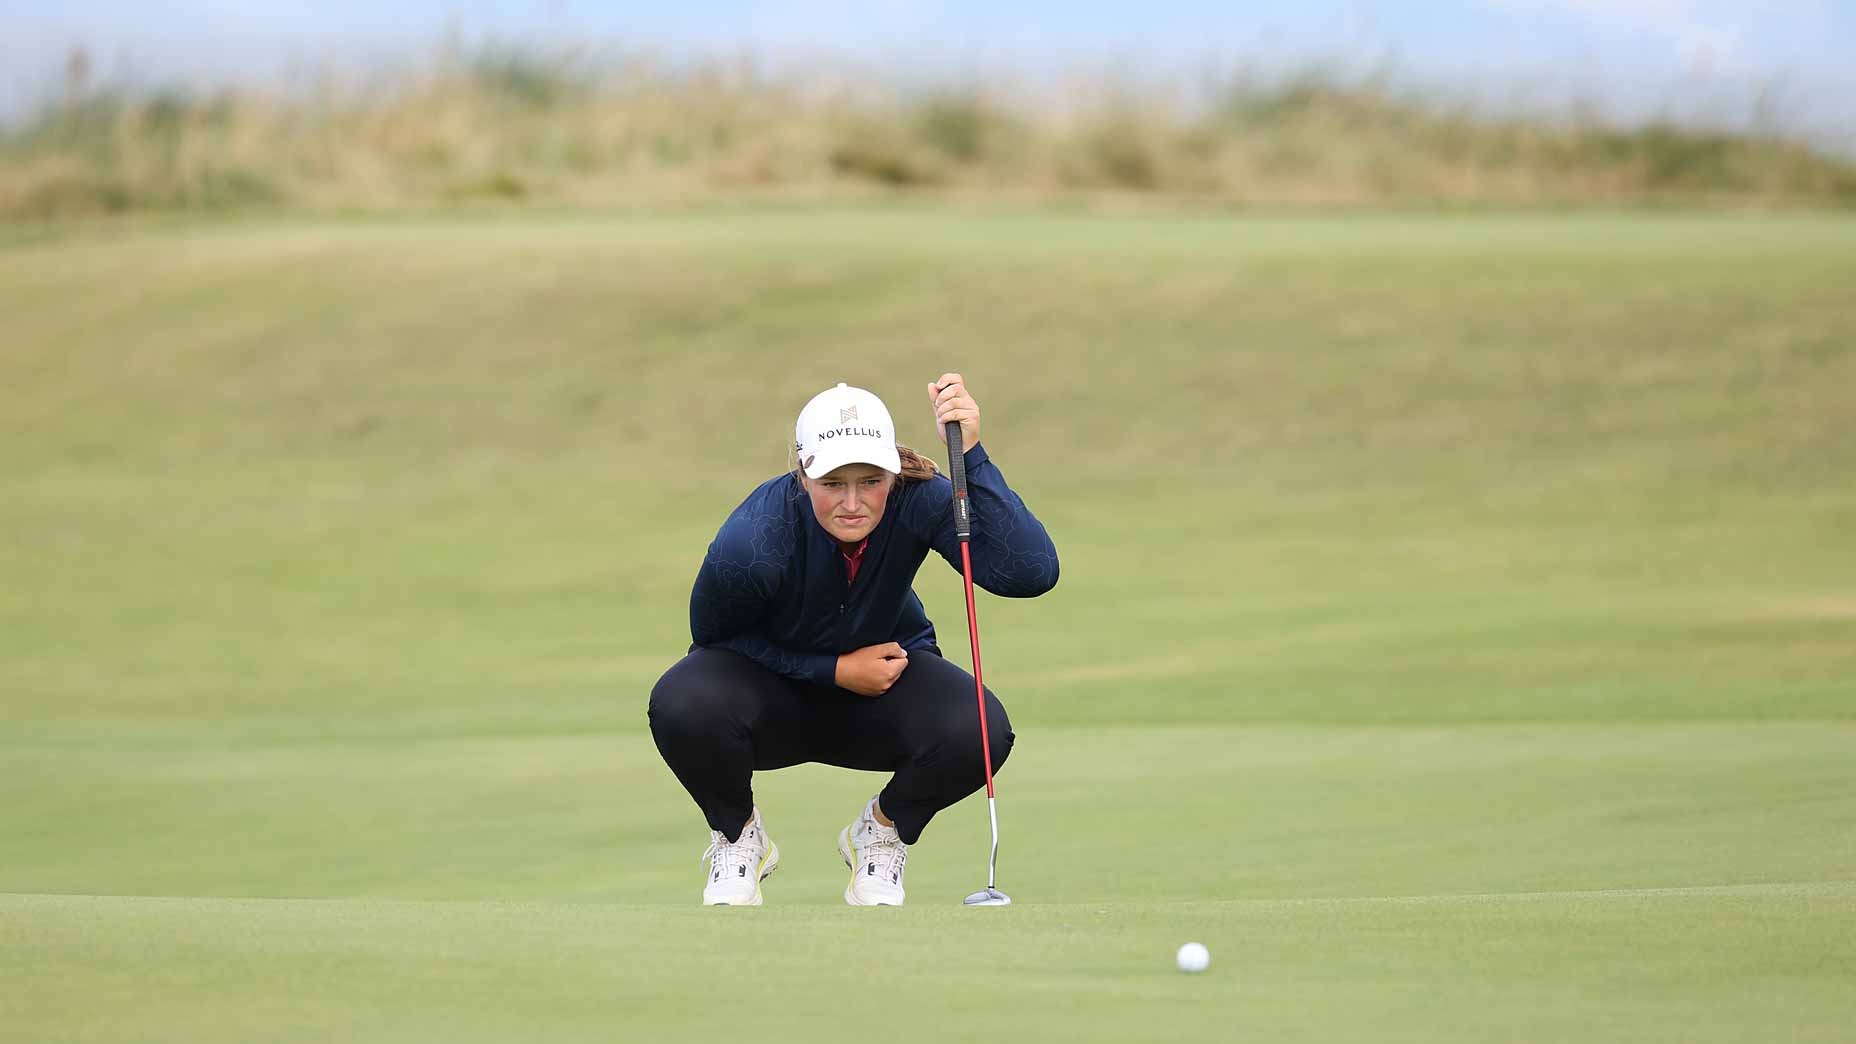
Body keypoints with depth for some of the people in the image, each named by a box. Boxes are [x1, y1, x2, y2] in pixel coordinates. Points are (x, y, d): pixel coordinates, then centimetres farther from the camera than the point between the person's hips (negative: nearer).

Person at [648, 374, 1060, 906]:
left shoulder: (918, 500, -28)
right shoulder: (749, 545, -32)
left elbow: (1031, 572, -39)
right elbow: (714, 636, -12)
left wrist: (970, 455, -46)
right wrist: (836, 671, -19)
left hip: (886, 681, 2)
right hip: (765, 679, -2)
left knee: (979, 730, -30)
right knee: (682, 705, -36)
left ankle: (882, 831, 4)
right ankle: (736, 834, -1)